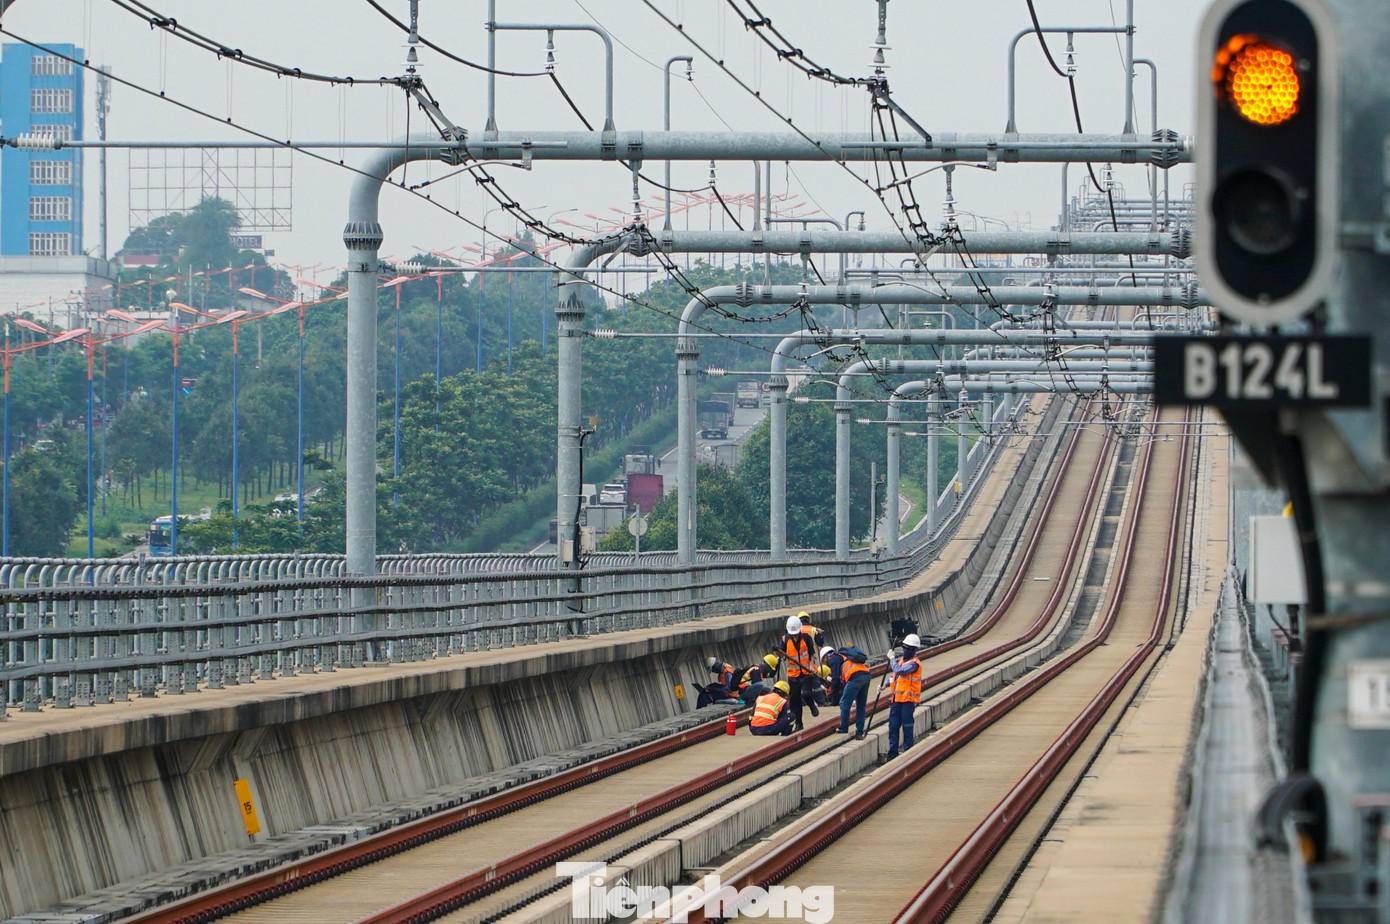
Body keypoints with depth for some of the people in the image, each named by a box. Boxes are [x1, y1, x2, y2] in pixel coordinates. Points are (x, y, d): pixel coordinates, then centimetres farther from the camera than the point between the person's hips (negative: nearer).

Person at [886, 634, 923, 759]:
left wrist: (892, 659, -12)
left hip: (908, 700, -8)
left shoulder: (915, 664, -12)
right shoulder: (901, 660, 16)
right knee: (893, 726, 7)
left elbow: (899, 671, -25)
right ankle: (892, 753, 13)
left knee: (907, 727, -3)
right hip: (897, 699, 8)